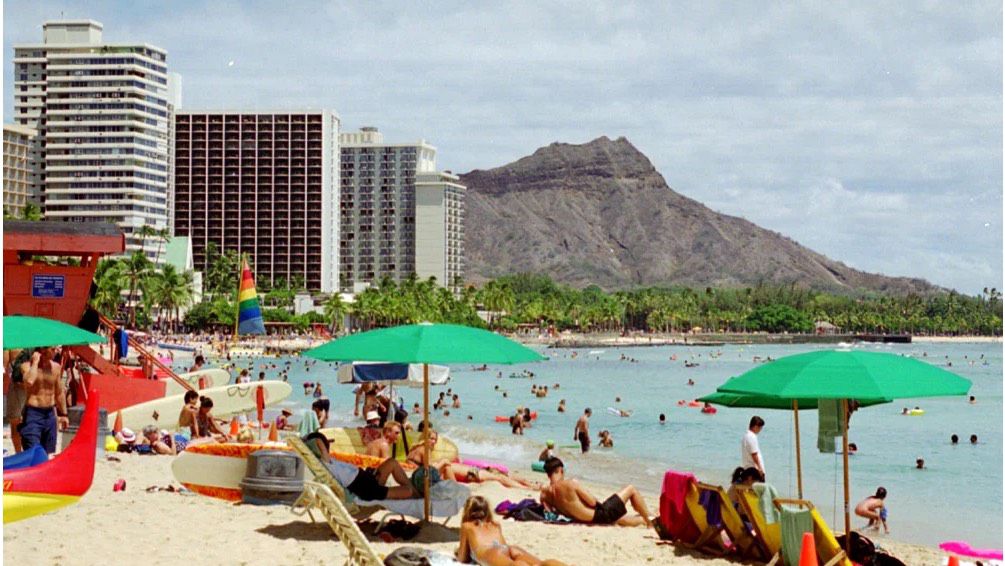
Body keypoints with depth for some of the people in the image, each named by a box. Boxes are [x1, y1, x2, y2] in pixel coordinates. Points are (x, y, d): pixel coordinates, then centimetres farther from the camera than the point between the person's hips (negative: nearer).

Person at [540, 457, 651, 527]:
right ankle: (650, 520, 29)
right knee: (631, 489, 14)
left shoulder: (545, 492, -6)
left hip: (592, 520, 7)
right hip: (601, 515, -7)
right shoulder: (569, 484, -24)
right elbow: (592, 502, -18)